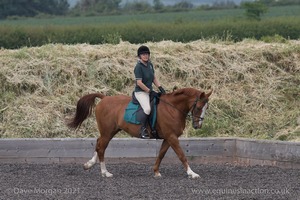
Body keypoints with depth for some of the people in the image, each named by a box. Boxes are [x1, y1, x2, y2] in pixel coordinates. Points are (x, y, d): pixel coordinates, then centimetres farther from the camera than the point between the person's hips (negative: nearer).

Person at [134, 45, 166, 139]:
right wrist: (150, 91, -19)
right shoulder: (138, 67, -16)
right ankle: (143, 130, -21)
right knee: (147, 109, -31)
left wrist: (160, 88, 2)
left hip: (149, 91, 9)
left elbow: (154, 78, 16)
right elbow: (139, 83, -20)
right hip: (140, 92, -9)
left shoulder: (150, 64, 9)